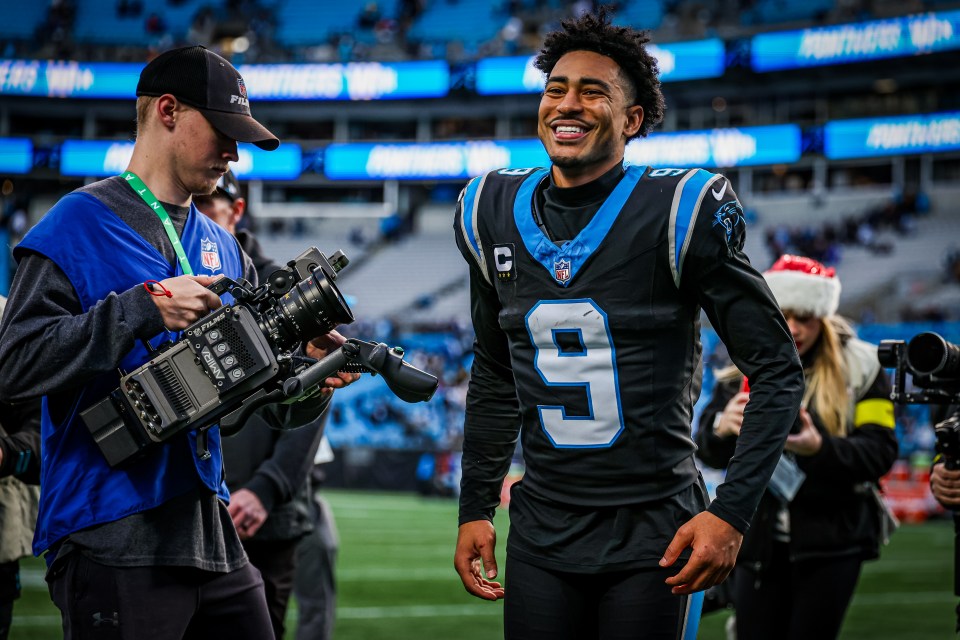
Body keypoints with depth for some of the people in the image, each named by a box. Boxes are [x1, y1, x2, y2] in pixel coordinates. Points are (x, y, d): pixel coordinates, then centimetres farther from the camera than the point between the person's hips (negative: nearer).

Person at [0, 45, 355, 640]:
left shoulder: (223, 248, 16)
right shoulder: (79, 224, -4)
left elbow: (276, 406, 17)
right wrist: (146, 308, -19)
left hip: (213, 540, 7)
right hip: (113, 542, -7)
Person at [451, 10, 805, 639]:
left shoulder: (679, 211, -11)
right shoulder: (495, 213, 5)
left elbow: (777, 370, -8)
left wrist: (732, 513, -16)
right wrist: (475, 508, 14)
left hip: (654, 536, -4)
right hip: (542, 535, 4)